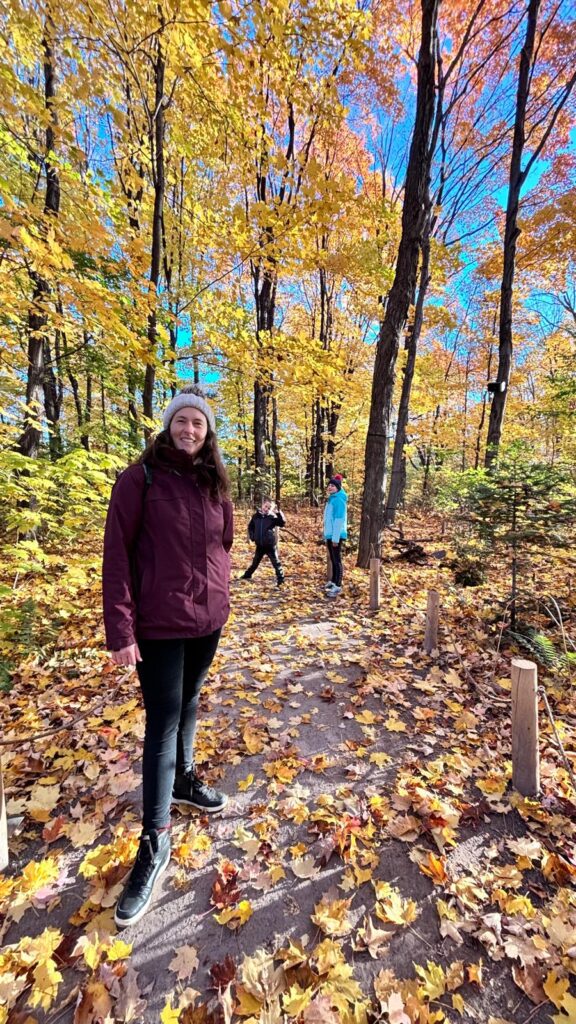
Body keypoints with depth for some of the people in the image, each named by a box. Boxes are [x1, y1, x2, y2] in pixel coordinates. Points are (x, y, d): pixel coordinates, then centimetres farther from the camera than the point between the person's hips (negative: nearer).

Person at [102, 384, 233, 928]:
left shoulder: (214, 483, 6)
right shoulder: (140, 478, -9)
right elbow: (116, 554, -12)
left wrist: (220, 601, 14)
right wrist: (120, 628, -15)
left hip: (207, 621, 5)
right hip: (159, 625, -5)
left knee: (188, 707, 22)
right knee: (163, 722, 4)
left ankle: (184, 780, 46)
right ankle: (155, 841, 22)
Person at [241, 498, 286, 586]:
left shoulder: (272, 517, -11)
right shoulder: (256, 516, 0)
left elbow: (283, 523, -24)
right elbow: (250, 527, 14)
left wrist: (278, 512, -34)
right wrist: (252, 537, 3)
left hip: (271, 545, -4)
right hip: (259, 545, 4)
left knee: (276, 562, 2)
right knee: (255, 562, 20)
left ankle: (280, 579, 10)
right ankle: (247, 575, 38)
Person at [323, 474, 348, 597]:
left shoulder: (339, 500, -14)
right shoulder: (331, 499, 14)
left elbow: (339, 520, -20)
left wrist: (335, 538, -23)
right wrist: (326, 535, 20)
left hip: (336, 536, -9)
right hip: (330, 535, 9)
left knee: (337, 560, -6)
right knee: (333, 560, 17)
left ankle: (338, 586, -2)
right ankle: (333, 581, 28)